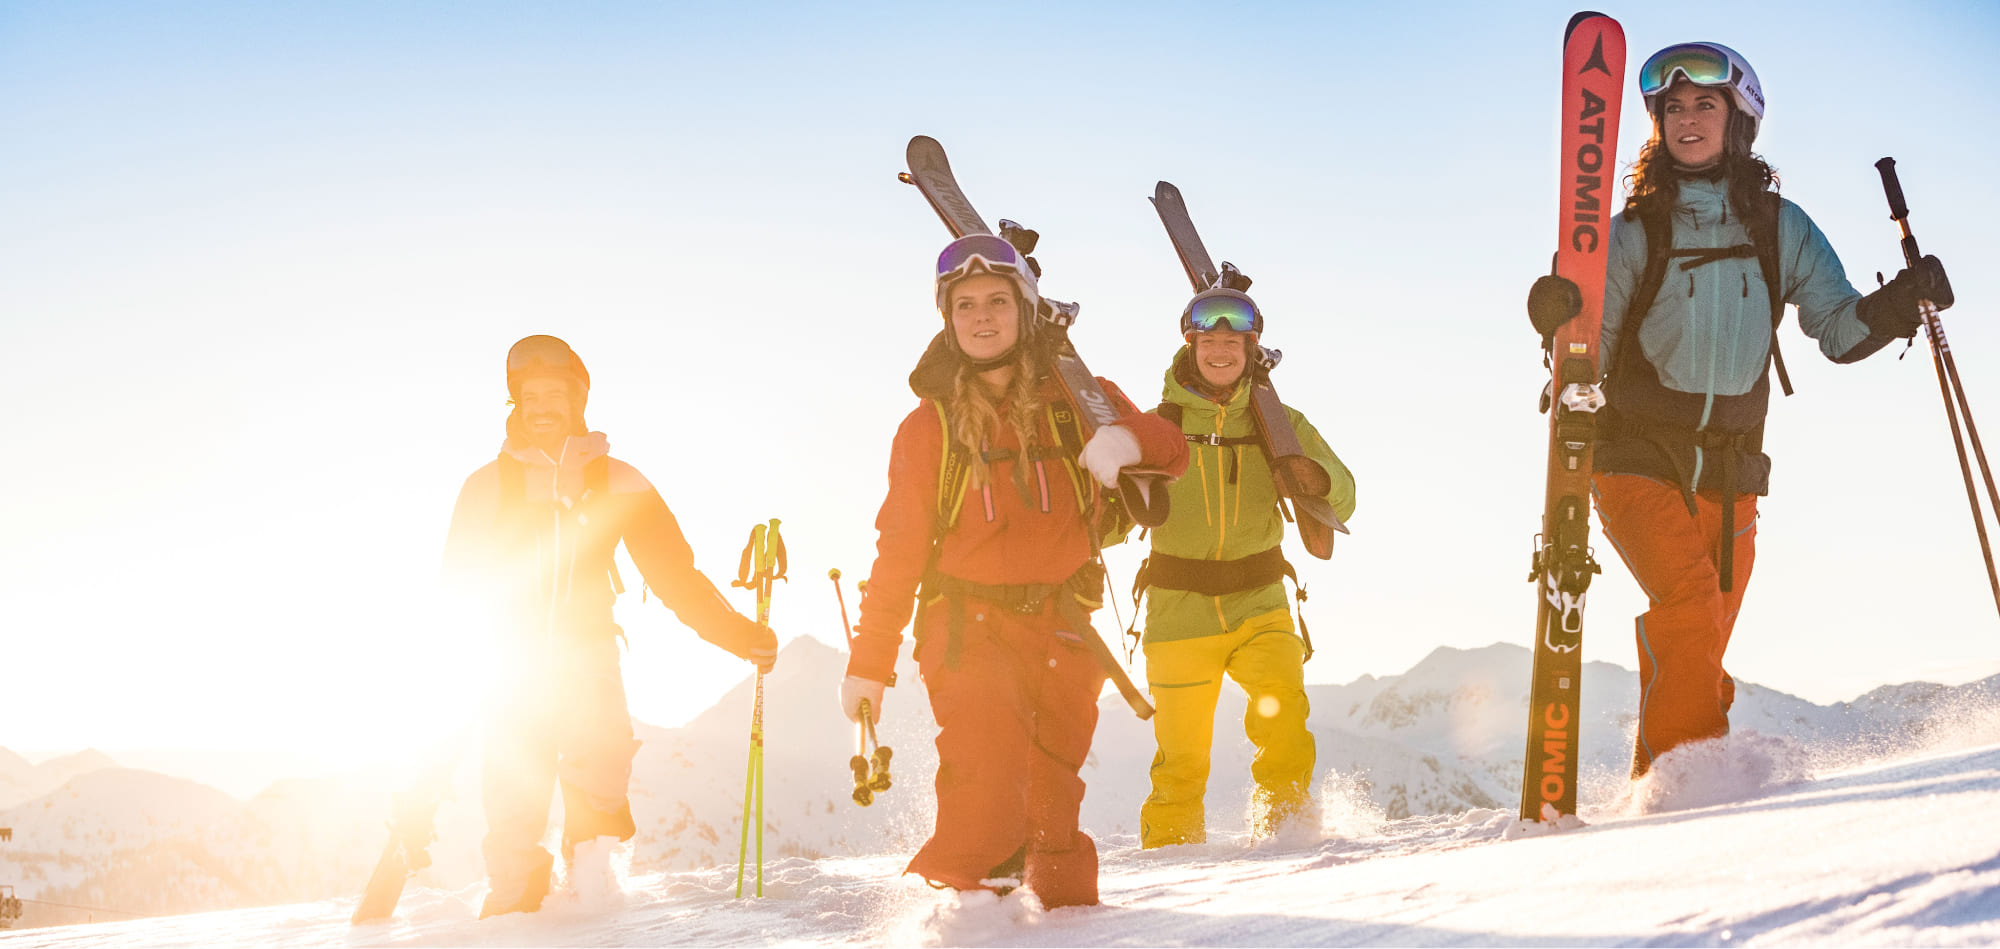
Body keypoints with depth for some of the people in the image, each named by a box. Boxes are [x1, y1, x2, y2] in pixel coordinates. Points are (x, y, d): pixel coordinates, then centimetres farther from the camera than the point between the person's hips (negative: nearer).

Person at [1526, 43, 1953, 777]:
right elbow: (1594, 352, -2)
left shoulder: (1780, 227, 9)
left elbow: (1840, 330, 6)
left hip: (1730, 474, 3)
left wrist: (1903, 301, -11)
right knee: (1690, 609, -24)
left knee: (1698, 654, 4)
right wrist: (1561, 319, -22)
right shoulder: (1635, 233, 3)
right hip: (1638, 459, -3)